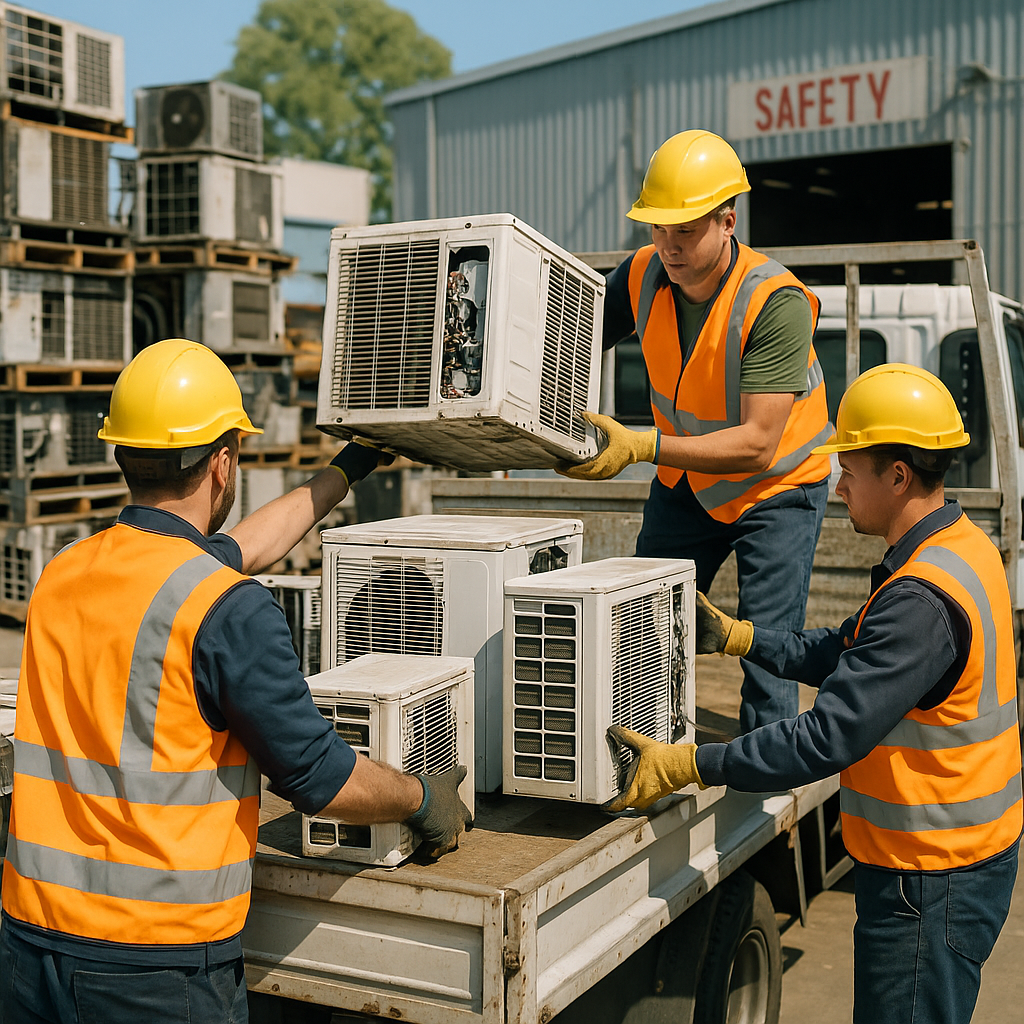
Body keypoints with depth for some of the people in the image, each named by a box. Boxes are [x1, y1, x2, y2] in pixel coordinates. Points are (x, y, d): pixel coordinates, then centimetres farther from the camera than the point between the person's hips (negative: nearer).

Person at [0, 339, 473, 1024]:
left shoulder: (63, 574, 5)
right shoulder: (230, 611, -18)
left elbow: (231, 552, 21)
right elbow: (321, 778, -11)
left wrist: (348, 469, 33)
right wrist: (425, 802, 10)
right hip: (158, 965, -6)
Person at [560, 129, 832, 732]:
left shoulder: (778, 303, -30)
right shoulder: (643, 276, -14)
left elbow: (757, 443, -34)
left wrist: (641, 447, -44)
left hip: (778, 485, -5)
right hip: (684, 483, 5)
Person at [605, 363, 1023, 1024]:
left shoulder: (922, 598, -27)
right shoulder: (963, 547, 6)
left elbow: (829, 738, -28)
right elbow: (851, 655, 15)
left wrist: (688, 765, -22)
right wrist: (740, 638, 13)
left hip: (931, 878, -10)